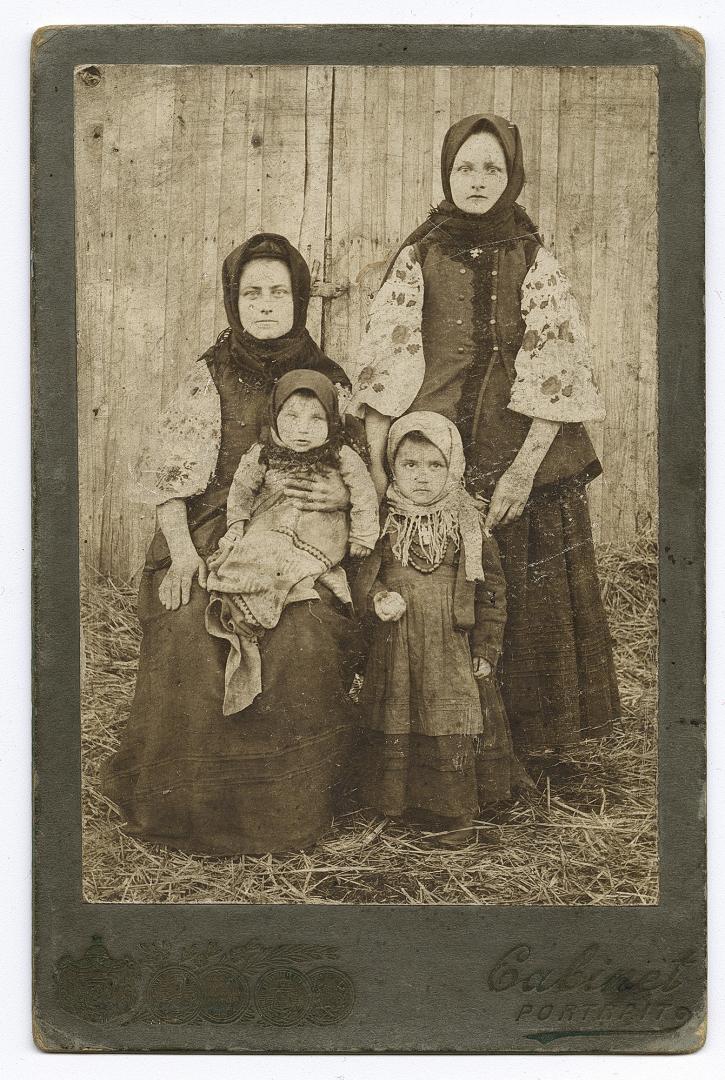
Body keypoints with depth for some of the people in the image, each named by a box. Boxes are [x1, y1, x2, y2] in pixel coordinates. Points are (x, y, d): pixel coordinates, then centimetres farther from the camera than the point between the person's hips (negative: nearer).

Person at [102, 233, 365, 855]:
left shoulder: (327, 381, 10)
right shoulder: (210, 377, 8)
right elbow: (168, 475, 2)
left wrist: (343, 496, -10)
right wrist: (182, 551, -13)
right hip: (210, 540, 0)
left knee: (302, 640, -30)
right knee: (191, 636, -29)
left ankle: (290, 809, -9)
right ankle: (194, 804, -8)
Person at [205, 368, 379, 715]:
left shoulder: (342, 458, -1)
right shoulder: (261, 455, 4)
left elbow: (364, 496, 4)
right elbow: (241, 490, 14)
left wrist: (362, 541, 3)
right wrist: (235, 529, 7)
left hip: (319, 535, -2)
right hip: (269, 528, 2)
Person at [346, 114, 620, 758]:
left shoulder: (534, 262, 6)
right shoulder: (419, 257, 7)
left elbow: (555, 372, -2)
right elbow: (384, 361, 2)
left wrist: (525, 467, -12)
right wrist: (375, 464, -6)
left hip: (520, 462, 0)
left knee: (525, 599, 3)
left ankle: (524, 746, 19)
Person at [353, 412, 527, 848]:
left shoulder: (468, 525, -3)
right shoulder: (382, 521, 0)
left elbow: (491, 591, 1)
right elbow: (360, 569, 6)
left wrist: (487, 649, -2)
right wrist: (376, 595, -15)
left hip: (452, 648, -1)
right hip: (394, 649, 2)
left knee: (453, 728, 0)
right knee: (394, 725, 10)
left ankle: (457, 812, 15)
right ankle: (398, 800, 26)